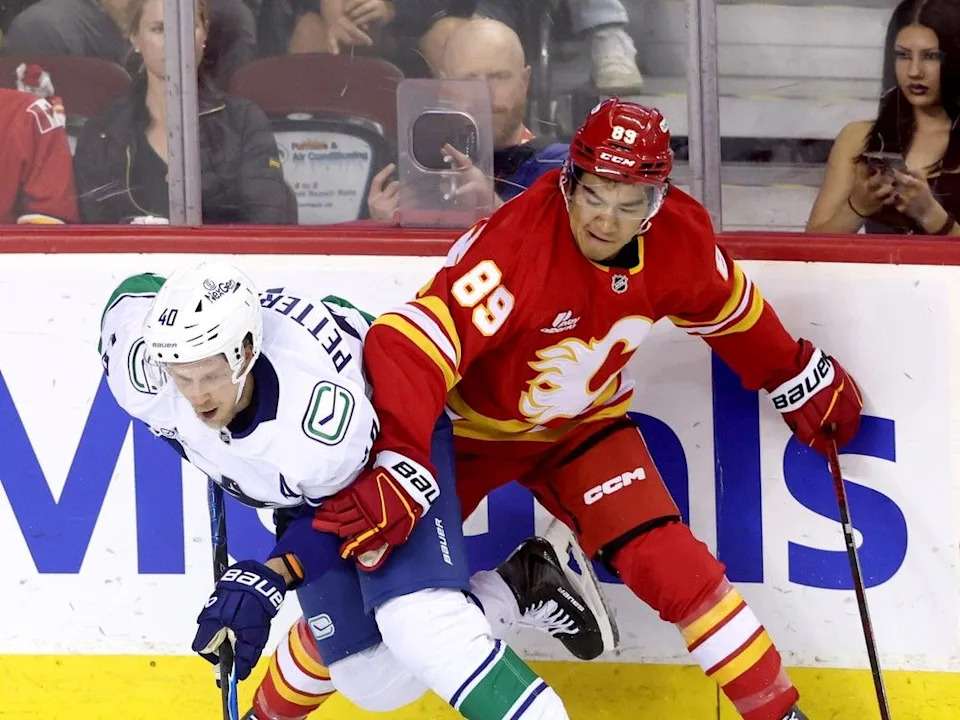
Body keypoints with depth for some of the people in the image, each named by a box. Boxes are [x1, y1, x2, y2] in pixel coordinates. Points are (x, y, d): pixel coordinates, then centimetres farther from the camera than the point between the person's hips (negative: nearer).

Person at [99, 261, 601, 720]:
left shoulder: (322, 423, -43)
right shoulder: (140, 380, -30)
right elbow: (137, 291, -6)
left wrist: (268, 580, -34)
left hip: (393, 444, -6)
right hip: (300, 495, 6)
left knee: (417, 627, -30)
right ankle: (514, 585, 15)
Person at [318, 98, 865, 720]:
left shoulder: (680, 238, -18)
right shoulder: (515, 245, -38)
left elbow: (727, 311, 7)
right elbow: (410, 347, -47)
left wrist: (802, 378, 17)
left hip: (584, 424, 3)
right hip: (472, 426, -2)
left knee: (675, 568, -8)